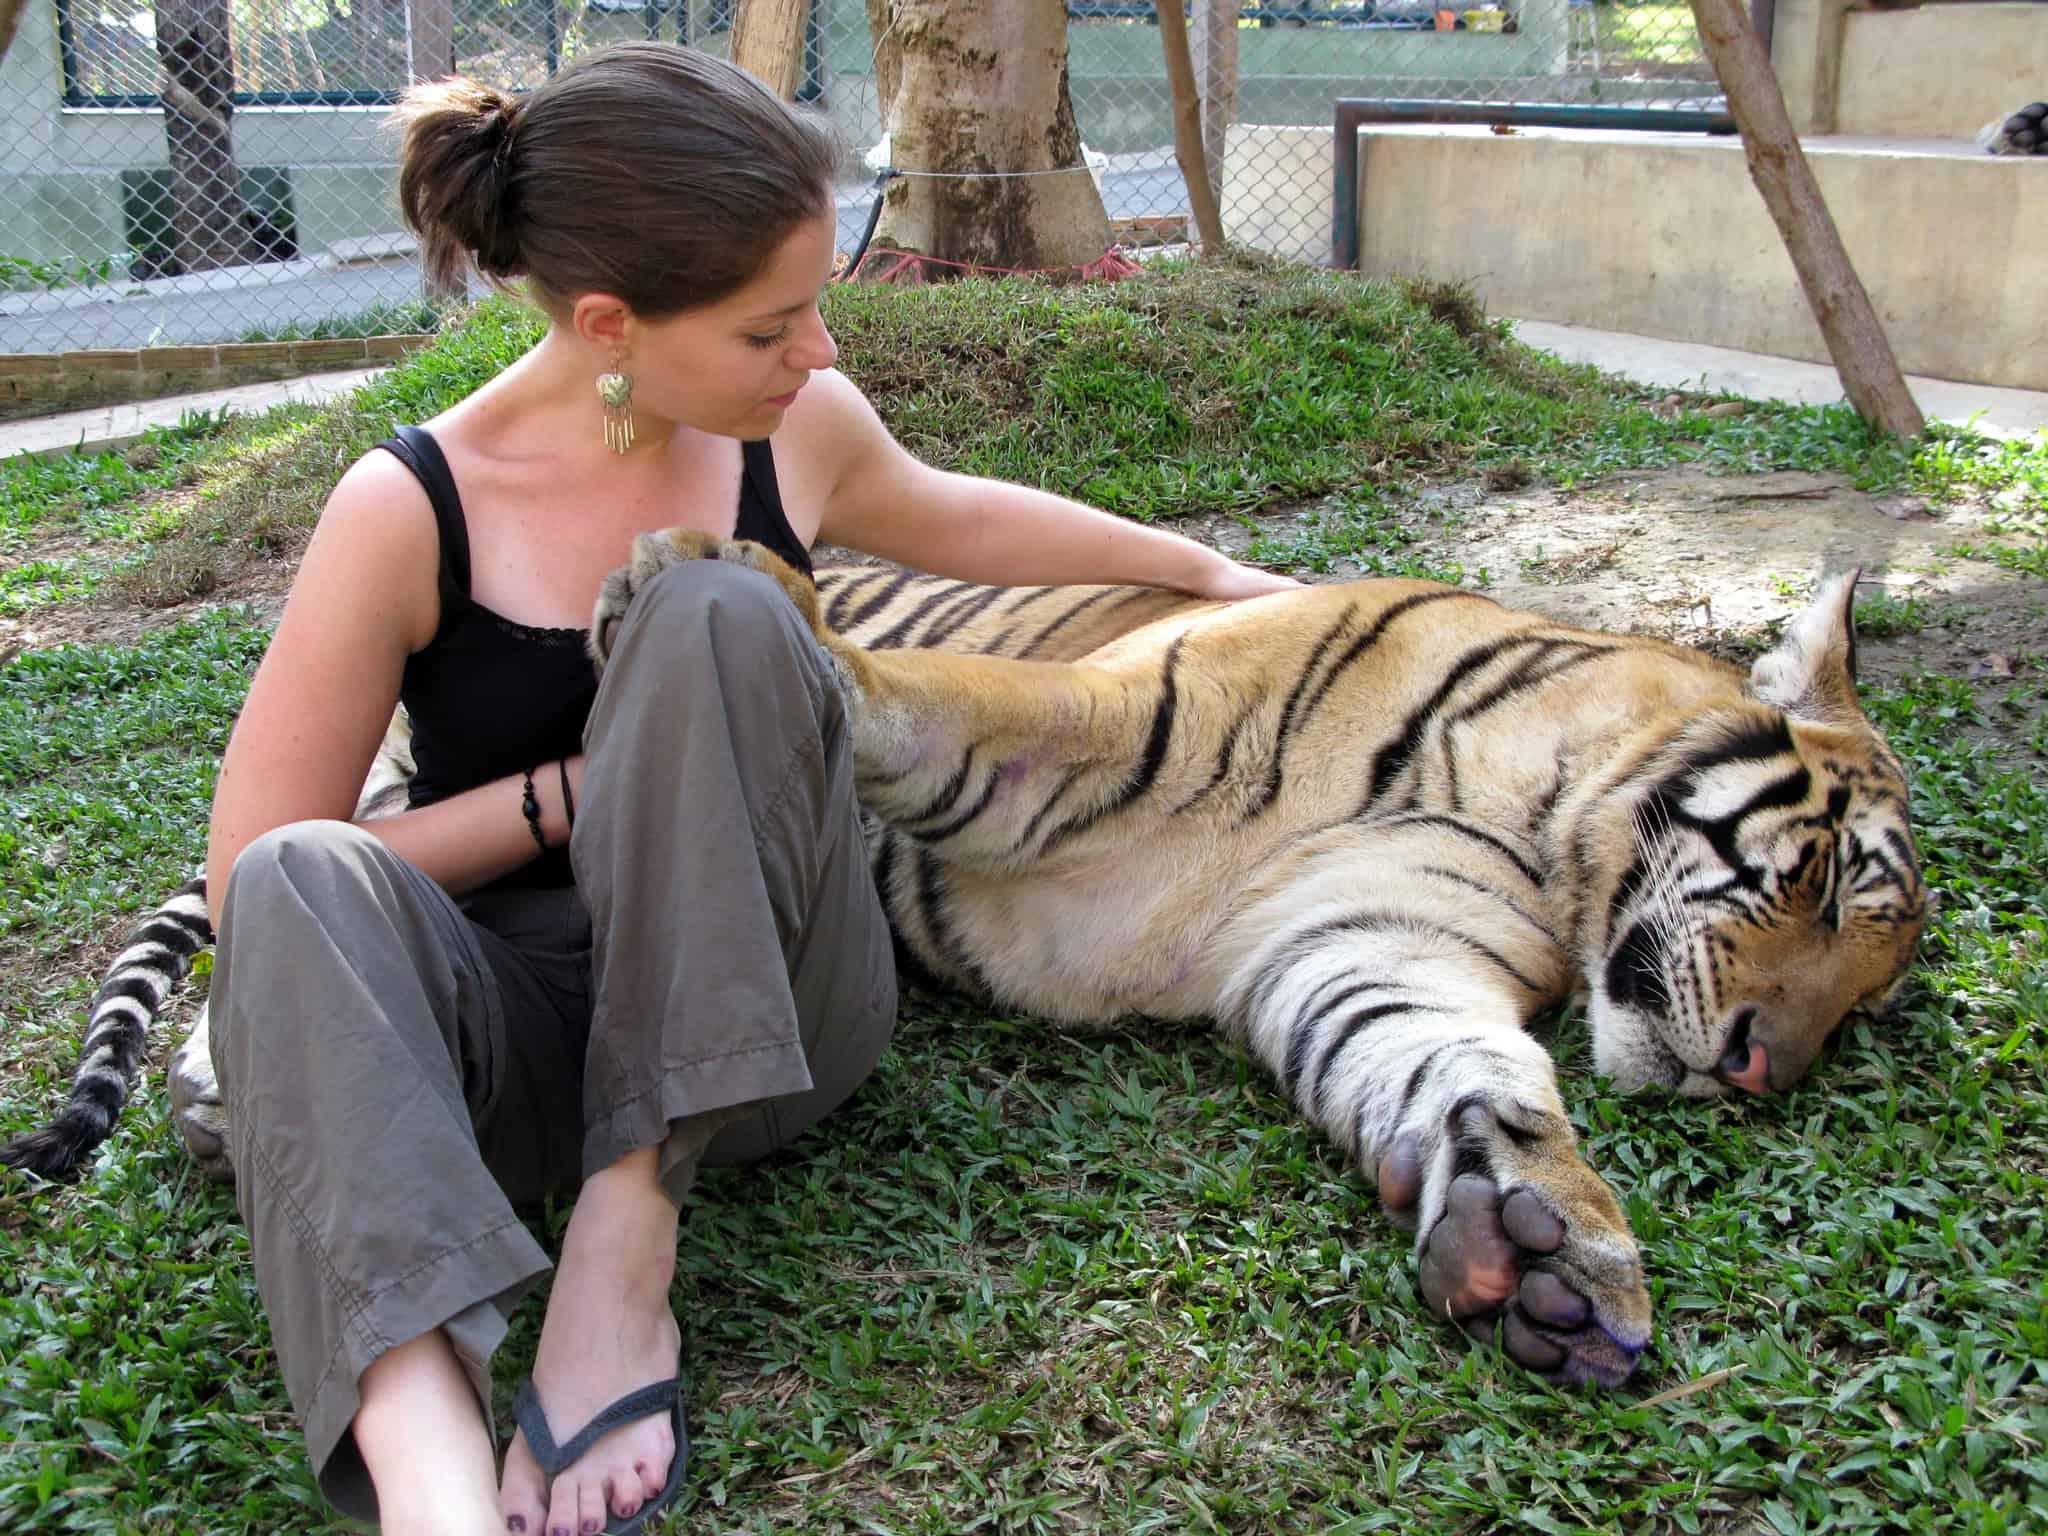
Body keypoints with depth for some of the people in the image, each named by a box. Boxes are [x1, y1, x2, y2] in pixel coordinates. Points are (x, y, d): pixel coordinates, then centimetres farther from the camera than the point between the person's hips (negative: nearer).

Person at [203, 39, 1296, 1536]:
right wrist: (578, 791, -15)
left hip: (755, 1015, 2)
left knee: (718, 614, -26)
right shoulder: (410, 513, -11)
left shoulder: (800, 431, 0)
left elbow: (954, 520, 24)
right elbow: (251, 879, -9)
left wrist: (1198, 566, 34)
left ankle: (627, 1253, -28)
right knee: (303, 891, -34)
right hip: (519, 1034, -1)